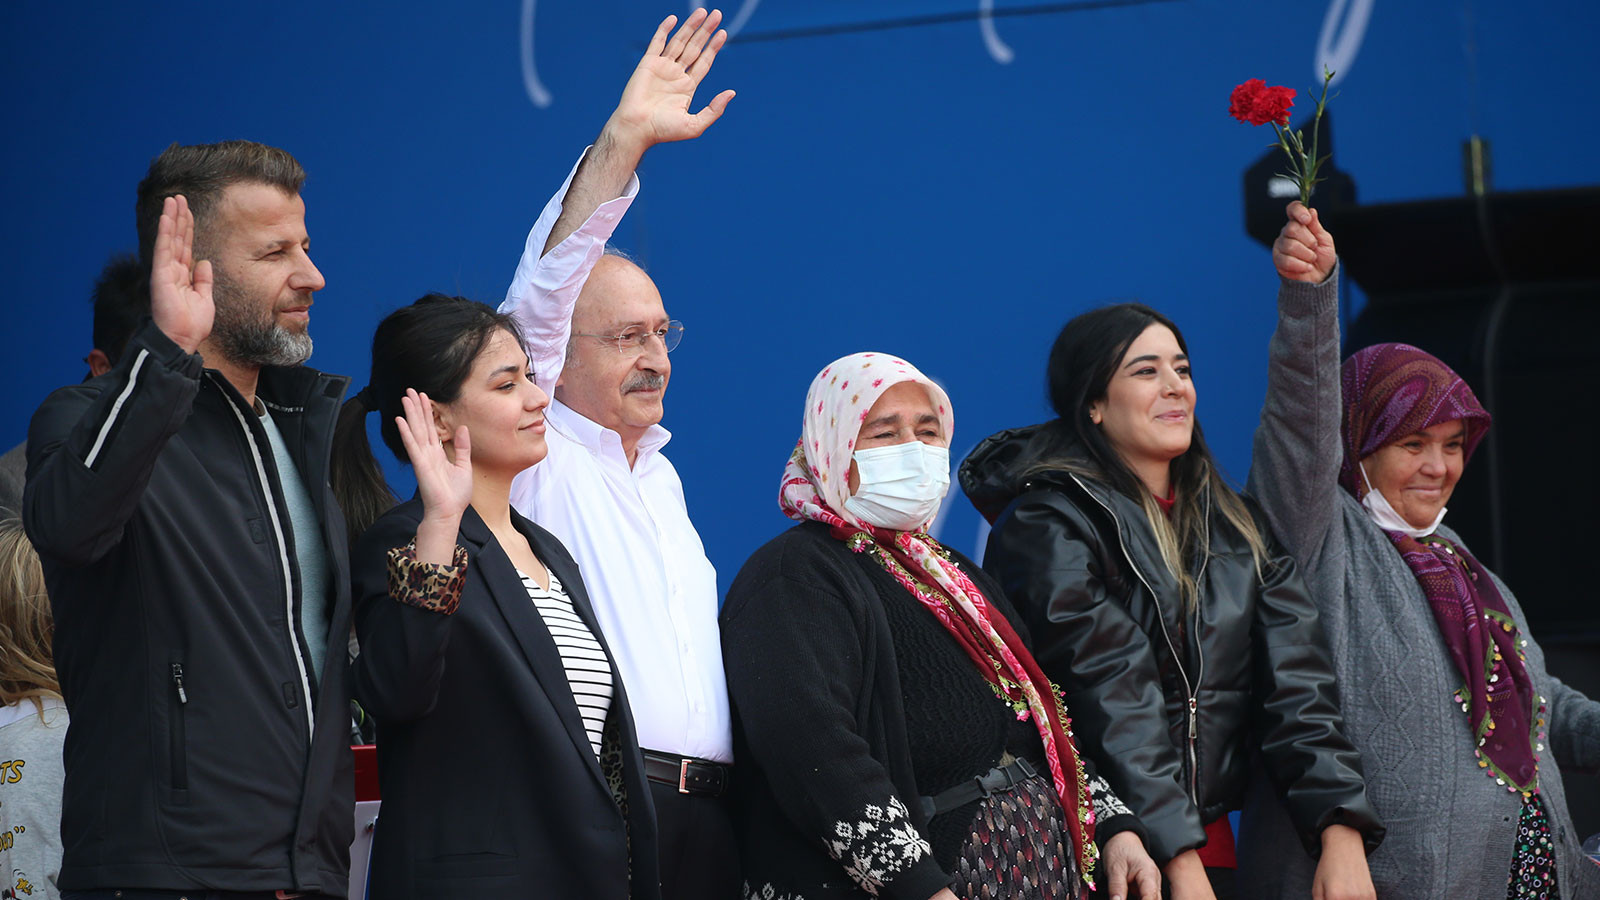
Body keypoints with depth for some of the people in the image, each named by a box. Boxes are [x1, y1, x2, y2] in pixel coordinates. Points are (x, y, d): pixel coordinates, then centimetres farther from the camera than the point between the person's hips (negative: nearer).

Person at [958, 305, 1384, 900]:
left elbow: (1296, 684, 3)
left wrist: (1342, 835, -10)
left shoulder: (1235, 528, 13)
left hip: (1209, 846, 6)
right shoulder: (1047, 528, -7)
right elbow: (1113, 705, -16)